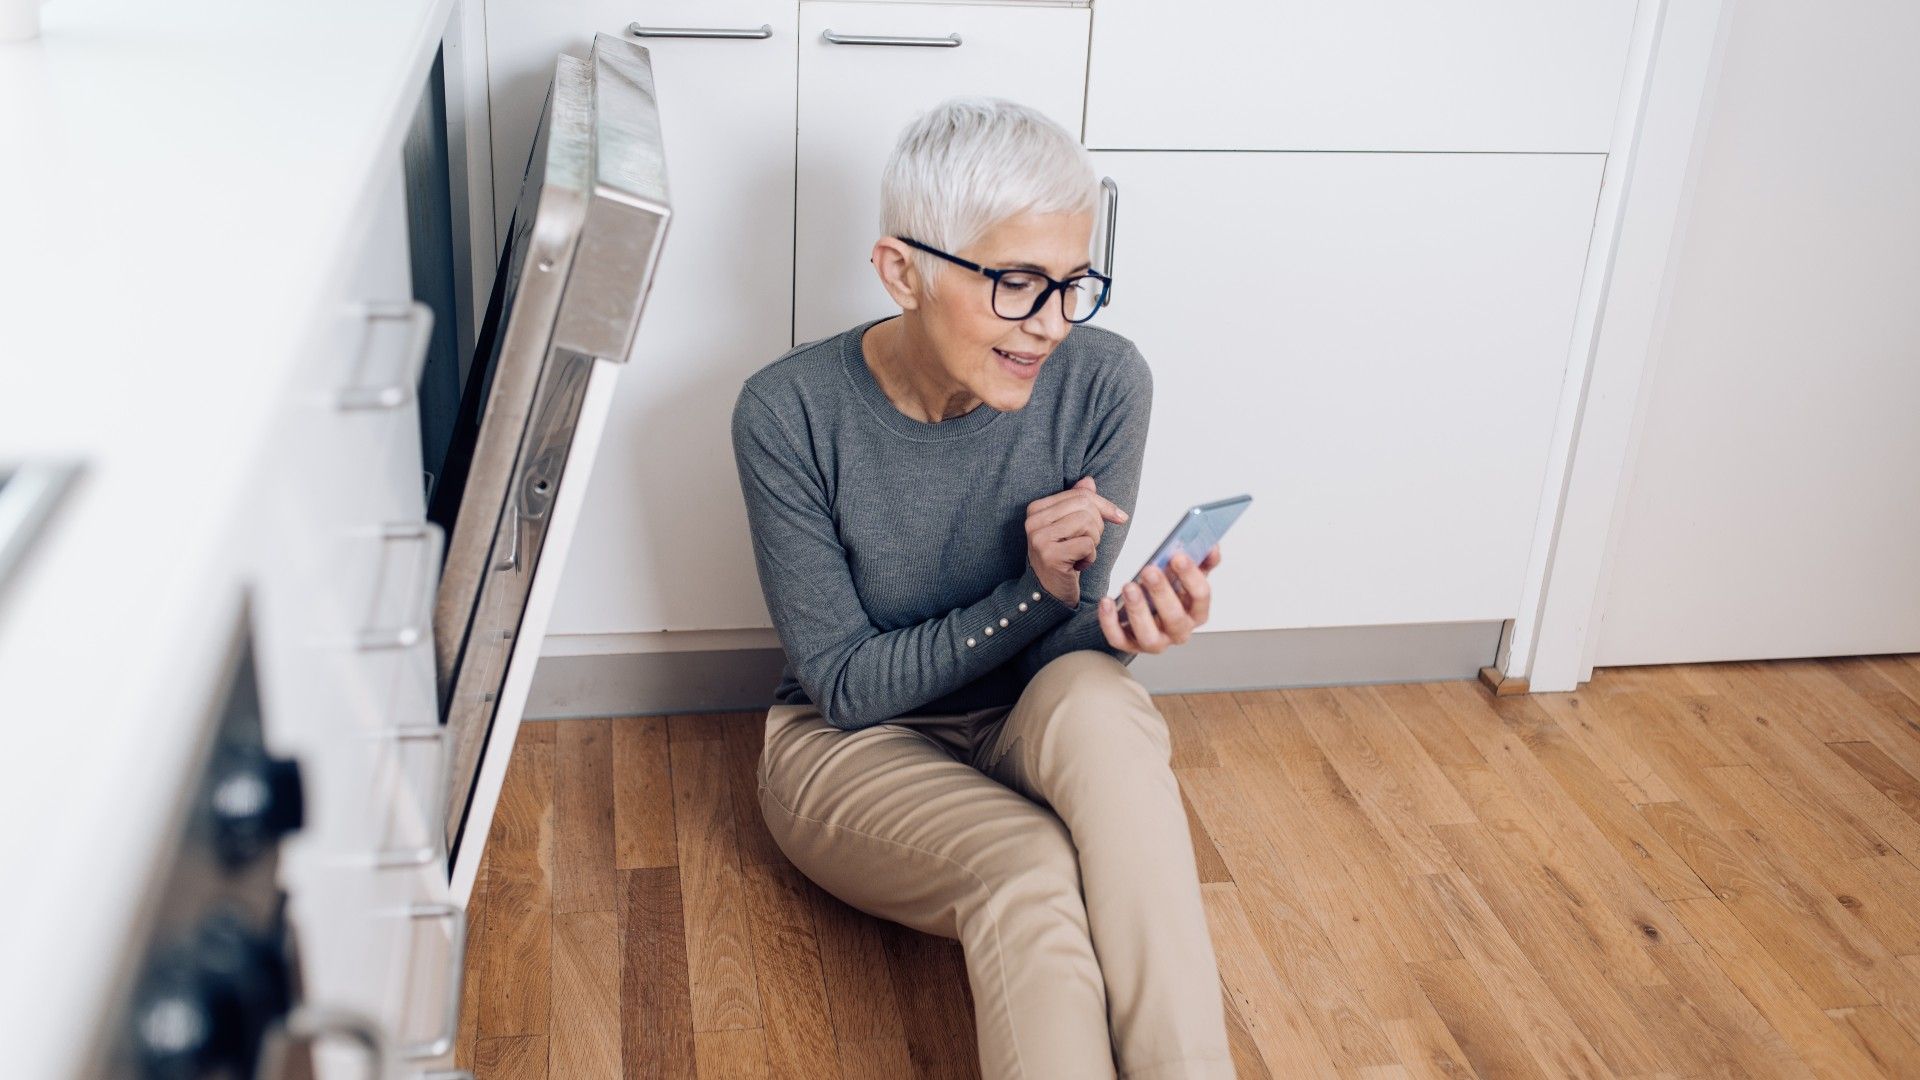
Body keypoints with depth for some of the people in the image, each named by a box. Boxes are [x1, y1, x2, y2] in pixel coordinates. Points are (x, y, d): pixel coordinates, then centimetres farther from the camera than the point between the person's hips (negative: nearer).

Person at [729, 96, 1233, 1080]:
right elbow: (846, 686, -14)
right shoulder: (791, 412, -19)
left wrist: (1125, 626, -32)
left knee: (1096, 701, -35)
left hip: (1031, 732, 2)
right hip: (851, 744, -2)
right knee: (1032, 871, -34)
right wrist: (1032, 594, -26)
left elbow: (1062, 646, -8)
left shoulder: (1103, 383, -14)